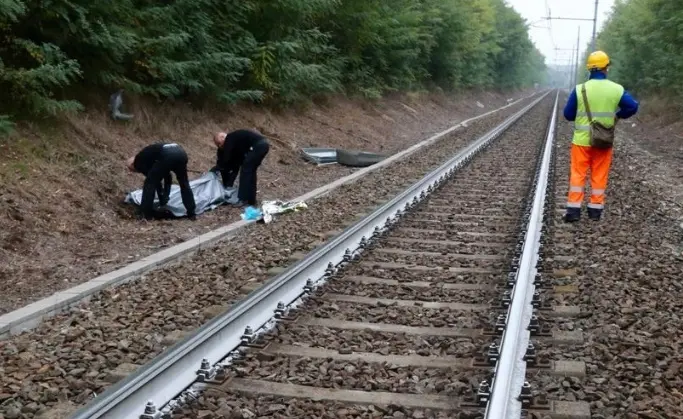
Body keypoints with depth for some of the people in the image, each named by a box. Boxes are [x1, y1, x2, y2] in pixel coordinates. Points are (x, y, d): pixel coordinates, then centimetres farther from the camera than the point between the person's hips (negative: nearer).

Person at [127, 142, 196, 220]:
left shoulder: (139, 160, 20)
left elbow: (154, 180, 14)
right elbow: (167, 176, 42)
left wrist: (162, 198, 22)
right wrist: (165, 196, 40)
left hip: (167, 156, -7)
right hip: (181, 153, 7)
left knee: (149, 183, 11)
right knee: (184, 184, 25)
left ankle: (146, 214, 13)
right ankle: (191, 213, 26)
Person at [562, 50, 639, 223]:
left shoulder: (579, 89, -9)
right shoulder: (617, 89, -5)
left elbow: (568, 114, -4)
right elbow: (633, 106, -2)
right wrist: (617, 115, 13)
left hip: (582, 140, -1)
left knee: (578, 174, 5)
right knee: (599, 175, 10)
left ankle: (573, 210, 3)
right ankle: (596, 209, 14)